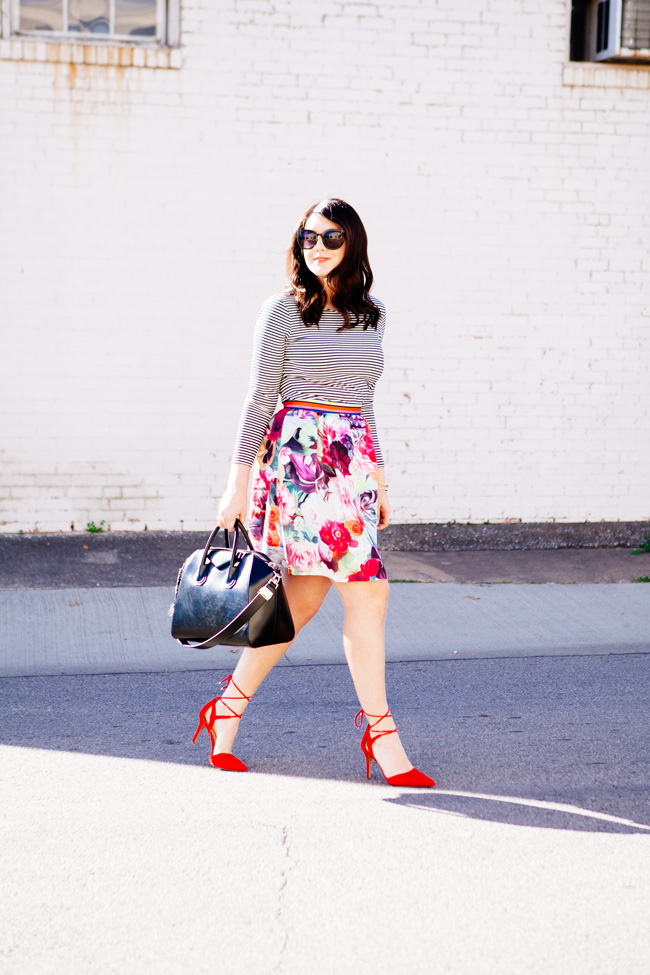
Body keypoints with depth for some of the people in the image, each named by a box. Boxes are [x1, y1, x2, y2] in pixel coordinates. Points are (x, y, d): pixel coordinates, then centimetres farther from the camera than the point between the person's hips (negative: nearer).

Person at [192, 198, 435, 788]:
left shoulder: (372, 314, 14)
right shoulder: (284, 311, -1)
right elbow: (261, 399, -1)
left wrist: (379, 479, 19)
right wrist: (238, 482, -3)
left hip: (354, 462, 6)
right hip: (298, 455, -6)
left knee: (304, 597, 5)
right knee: (367, 590, -10)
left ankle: (229, 707, 20)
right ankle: (381, 734, -2)